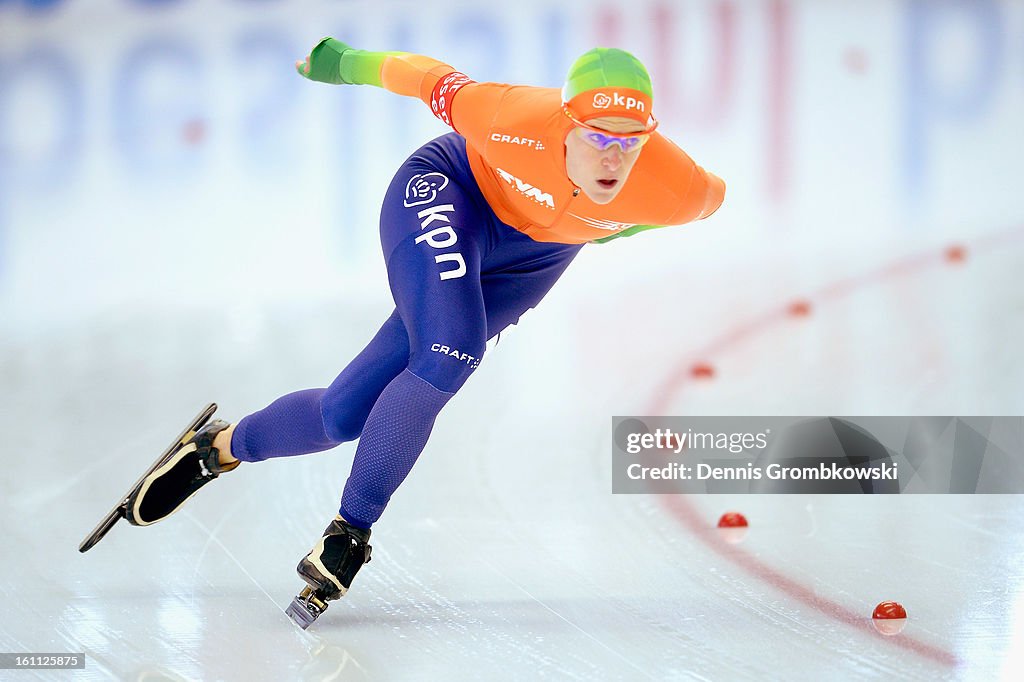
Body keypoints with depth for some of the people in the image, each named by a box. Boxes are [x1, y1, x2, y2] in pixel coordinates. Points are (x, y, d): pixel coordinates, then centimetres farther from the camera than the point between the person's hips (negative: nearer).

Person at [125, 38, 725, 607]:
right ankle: (351, 529, -10)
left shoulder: (674, 188, -32)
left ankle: (223, 447, 23)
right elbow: (432, 81, -19)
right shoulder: (518, 121, -38)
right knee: (448, 358, -30)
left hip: (535, 255, 3)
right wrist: (347, 63, -1)